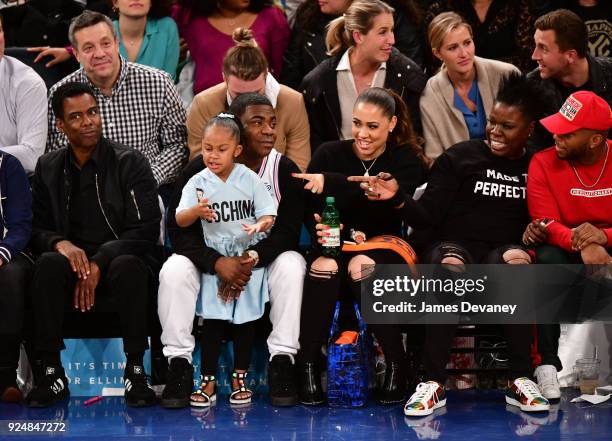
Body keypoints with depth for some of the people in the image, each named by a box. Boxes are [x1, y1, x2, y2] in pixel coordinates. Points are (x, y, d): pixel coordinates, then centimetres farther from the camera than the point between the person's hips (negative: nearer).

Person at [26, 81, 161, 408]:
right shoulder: (48, 169, 11)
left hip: (117, 261, -2)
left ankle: (135, 370, -26)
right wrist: (59, 243, -16)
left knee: (129, 266, -38)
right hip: (72, 262, 2)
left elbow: (146, 230, -7)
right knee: (47, 263, -32)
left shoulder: (130, 163, 0)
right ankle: (52, 373, -26)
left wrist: (99, 262, -19)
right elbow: (35, 228, 9)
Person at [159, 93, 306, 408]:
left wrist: (250, 260, -27)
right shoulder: (200, 170, -9)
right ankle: (179, 364, -23)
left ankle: (282, 363, -26)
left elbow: (288, 232, -10)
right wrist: (217, 263, -29)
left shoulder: (284, 170, -7)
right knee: (174, 270, -29)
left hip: (263, 258, 0)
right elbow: (179, 229, -12)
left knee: (292, 266, -30)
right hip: (209, 259, 0)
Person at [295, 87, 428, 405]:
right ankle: (307, 367, -25)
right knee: (324, 266, -34)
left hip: (381, 246, -1)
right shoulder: (329, 154, 6)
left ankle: (396, 365, -21)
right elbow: (310, 211, -2)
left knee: (362, 266, -35)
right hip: (334, 244, 1)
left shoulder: (408, 161, 2)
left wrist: (331, 183, -30)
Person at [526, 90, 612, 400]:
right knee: (547, 259, -34)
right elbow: (547, 223, -16)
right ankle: (547, 365, -31)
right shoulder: (544, 163, -6)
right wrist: (580, 244, -37)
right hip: (565, 246, 0)